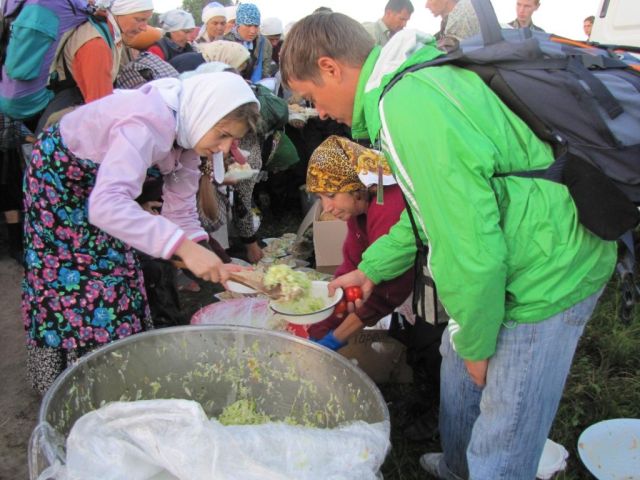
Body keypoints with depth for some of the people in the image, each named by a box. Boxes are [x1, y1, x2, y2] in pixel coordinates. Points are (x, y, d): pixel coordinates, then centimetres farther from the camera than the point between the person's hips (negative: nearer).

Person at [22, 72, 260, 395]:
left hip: (99, 176, 8)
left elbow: (180, 210, -11)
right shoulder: (148, 124, -39)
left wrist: (204, 258, -24)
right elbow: (106, 205, -54)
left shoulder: (187, 127, -12)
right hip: (58, 172, -8)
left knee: (113, 266, 11)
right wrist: (184, 246, -59)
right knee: (71, 280, -3)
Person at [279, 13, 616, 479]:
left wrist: (476, 343, -10)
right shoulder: (414, 78, 6)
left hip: (549, 274, -10)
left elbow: (472, 252, -26)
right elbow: (438, 205, 17)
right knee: (457, 360, 27)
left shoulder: (411, 109, -26)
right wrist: (371, 268, 21)